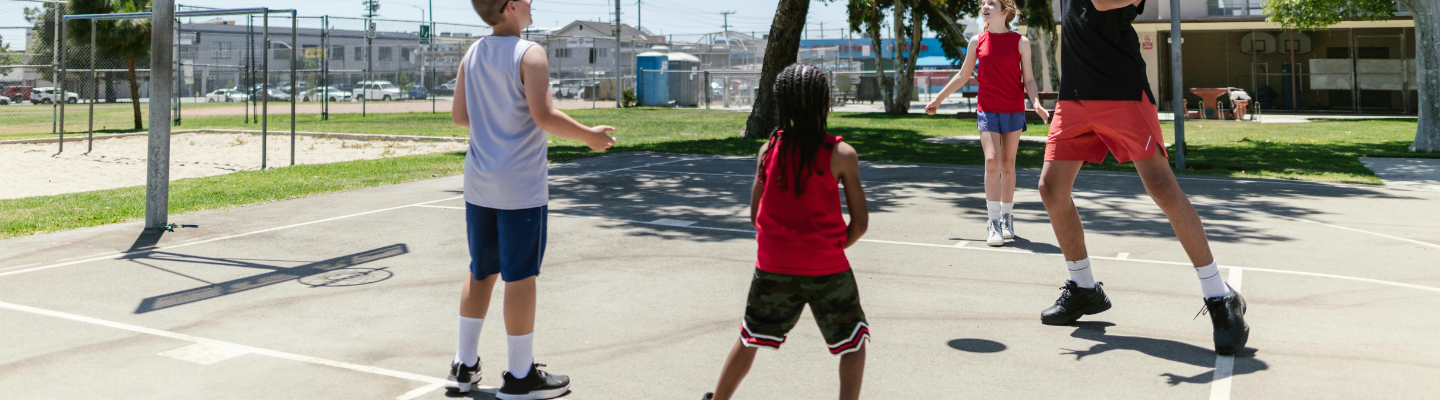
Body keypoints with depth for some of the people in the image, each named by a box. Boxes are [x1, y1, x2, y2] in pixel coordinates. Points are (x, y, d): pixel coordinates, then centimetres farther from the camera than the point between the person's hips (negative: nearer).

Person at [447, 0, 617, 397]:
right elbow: (544, 116, -20)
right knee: (520, 275, 1)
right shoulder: (529, 54, -13)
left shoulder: (472, 54, 7)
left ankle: (464, 365, 22)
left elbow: (459, 115, 10)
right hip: (521, 186, -7)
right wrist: (589, 136, -7)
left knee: (482, 271, 16)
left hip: (480, 183, 7)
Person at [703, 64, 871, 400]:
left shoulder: (769, 149, -1)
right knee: (853, 345, 14)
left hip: (774, 267, 3)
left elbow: (756, 215, 4)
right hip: (827, 268, -3)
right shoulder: (842, 154, -9)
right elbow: (860, 223, -6)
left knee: (748, 341, 21)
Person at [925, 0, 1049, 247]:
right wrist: (938, 99, 19)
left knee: (1007, 164, 7)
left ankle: (1007, 217, 20)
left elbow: (1028, 79, 1)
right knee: (992, 161, -13)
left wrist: (1036, 103, -17)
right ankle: (993, 223, -10)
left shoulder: (1020, 42, 0)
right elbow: (962, 76, 15)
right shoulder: (977, 42, 5)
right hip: (987, 110, 0)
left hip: (1014, 111, 0)